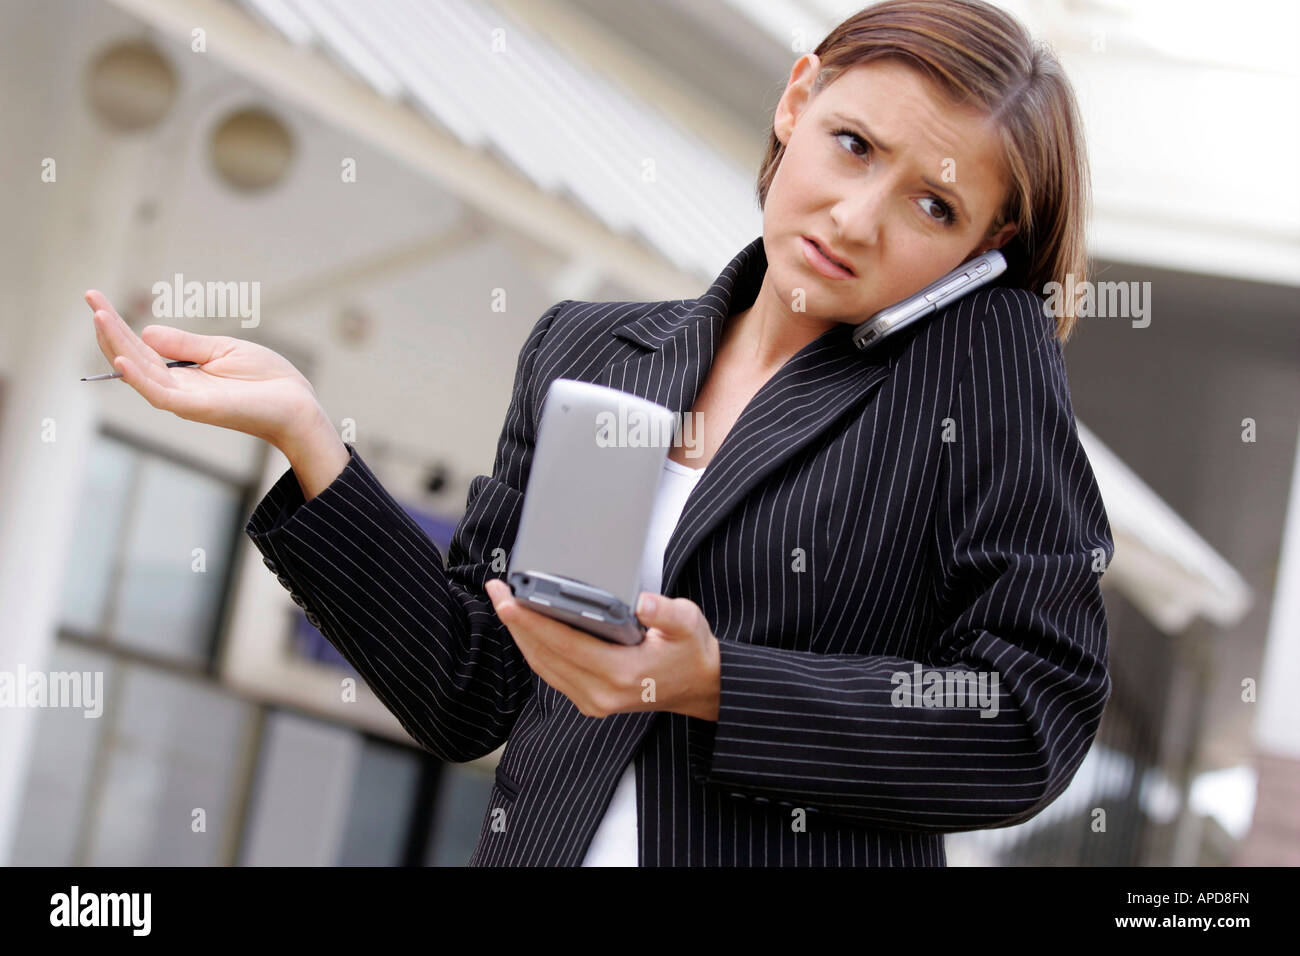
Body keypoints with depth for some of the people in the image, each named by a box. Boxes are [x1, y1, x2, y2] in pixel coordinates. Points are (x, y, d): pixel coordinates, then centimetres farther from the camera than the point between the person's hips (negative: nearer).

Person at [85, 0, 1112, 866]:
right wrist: (302, 433, -2)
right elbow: (471, 699, 6)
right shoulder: (582, 350, 8)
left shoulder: (987, 350, -2)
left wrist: (711, 686, -15)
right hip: (536, 838, 3)